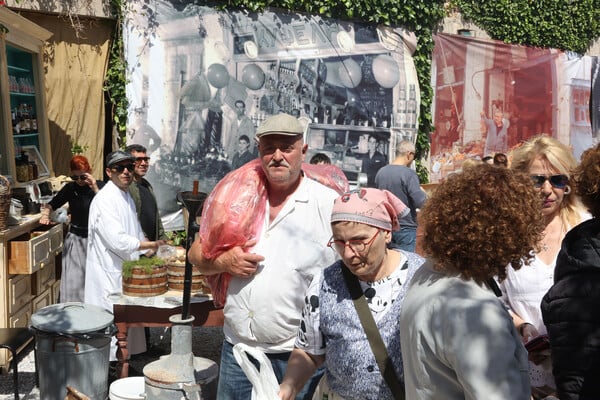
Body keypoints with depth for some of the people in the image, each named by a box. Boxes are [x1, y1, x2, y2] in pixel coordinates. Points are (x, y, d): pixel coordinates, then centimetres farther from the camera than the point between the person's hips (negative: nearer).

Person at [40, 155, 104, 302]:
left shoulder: (100, 186, -3)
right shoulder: (70, 188, 2)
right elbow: (51, 205, 5)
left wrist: (95, 189, -24)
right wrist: (45, 214, -16)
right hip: (75, 239, 1)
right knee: (73, 280, -1)